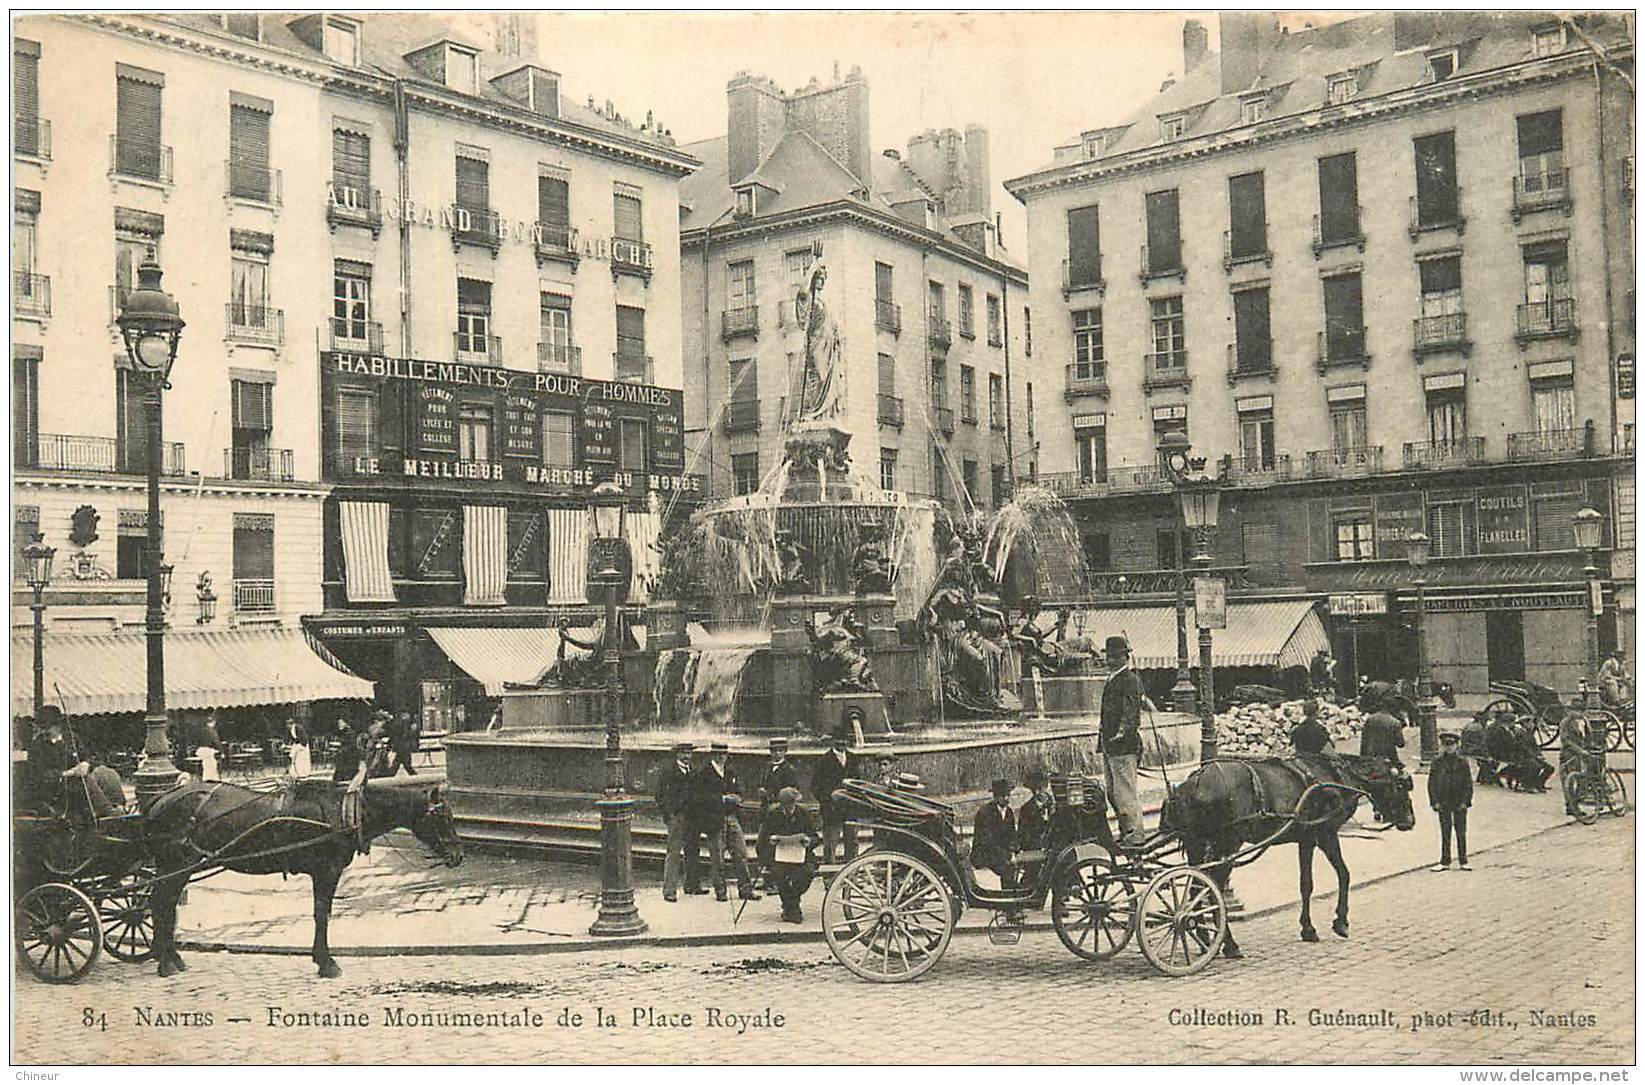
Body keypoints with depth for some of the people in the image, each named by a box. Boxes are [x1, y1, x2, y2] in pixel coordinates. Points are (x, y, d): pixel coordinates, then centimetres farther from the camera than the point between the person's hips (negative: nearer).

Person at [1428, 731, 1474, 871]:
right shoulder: (1437, 761, 1)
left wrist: (1465, 801, -8)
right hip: (1443, 803, 1)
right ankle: (1445, 862, 11)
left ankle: (1463, 861, 12)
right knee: (1445, 833, 6)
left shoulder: (1463, 762, 0)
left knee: (1461, 833, 5)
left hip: (1459, 803, 0)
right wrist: (1435, 801, -5)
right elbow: (1432, 783, 2)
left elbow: (1469, 783, 0)